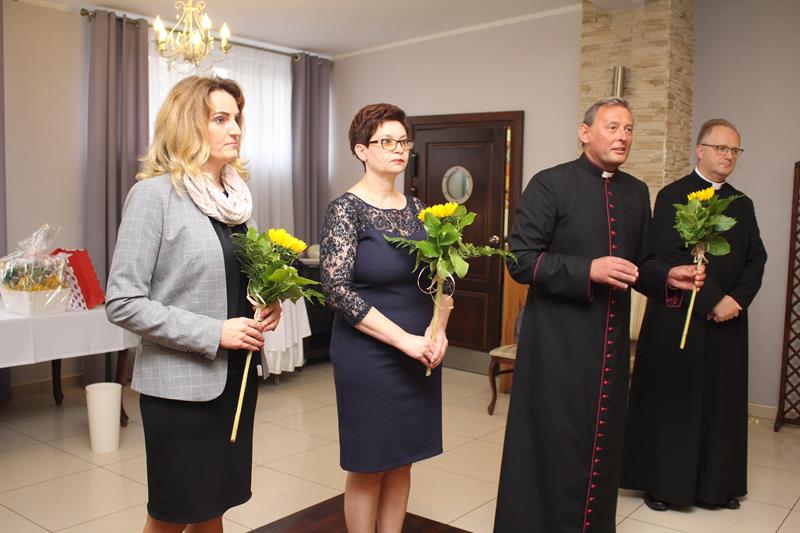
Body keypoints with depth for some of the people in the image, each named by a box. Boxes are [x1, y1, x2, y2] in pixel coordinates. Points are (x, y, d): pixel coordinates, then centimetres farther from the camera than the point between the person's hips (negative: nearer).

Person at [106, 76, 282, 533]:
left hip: (237, 375, 6)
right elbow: (123, 303, -16)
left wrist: (266, 307, -1)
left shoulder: (236, 194, 7)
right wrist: (214, 333, -20)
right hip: (181, 384, -6)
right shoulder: (155, 194, -12)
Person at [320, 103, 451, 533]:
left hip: (420, 352, 6)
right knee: (368, 466, 8)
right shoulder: (346, 209, -10)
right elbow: (337, 288, -17)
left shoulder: (416, 208, 7)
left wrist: (437, 329, -9)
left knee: (401, 461, 15)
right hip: (368, 355, -5)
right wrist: (404, 339, -19)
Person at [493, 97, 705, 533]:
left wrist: (667, 277, -1)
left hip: (612, 344, 6)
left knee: (602, 446, 14)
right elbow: (520, 259, -12)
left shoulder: (637, 193, 11)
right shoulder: (550, 184, -7)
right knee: (554, 447, 3)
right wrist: (588, 270, -21)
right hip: (557, 344, -6)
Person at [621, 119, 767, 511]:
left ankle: (717, 483, 23)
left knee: (722, 402, 10)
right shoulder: (673, 196, -4)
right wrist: (713, 300, -16)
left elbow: (756, 258, 10)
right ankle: (663, 481, 14)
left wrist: (737, 299, -7)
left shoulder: (741, 204, 14)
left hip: (728, 319, 6)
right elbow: (671, 257, -14)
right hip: (679, 318, -5)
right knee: (672, 401, 2)